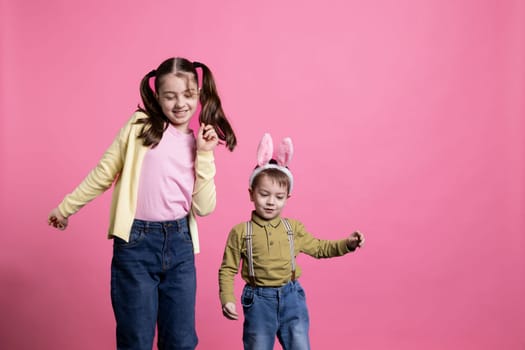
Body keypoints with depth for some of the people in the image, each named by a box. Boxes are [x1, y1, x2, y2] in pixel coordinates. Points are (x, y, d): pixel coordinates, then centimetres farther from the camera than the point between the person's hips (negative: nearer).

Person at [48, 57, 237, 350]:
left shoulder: (199, 143, 8)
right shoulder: (141, 126, -1)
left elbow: (204, 207, -1)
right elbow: (103, 174, 7)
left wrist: (205, 154, -5)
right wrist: (66, 207, 12)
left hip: (179, 244, 3)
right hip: (136, 241, -3)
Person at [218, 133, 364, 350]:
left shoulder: (293, 228, 4)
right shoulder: (240, 232, -5)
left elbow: (318, 248, 14)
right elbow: (227, 269, -3)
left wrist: (347, 244, 1)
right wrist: (227, 299, -15)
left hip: (291, 298, 3)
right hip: (259, 301, -2)